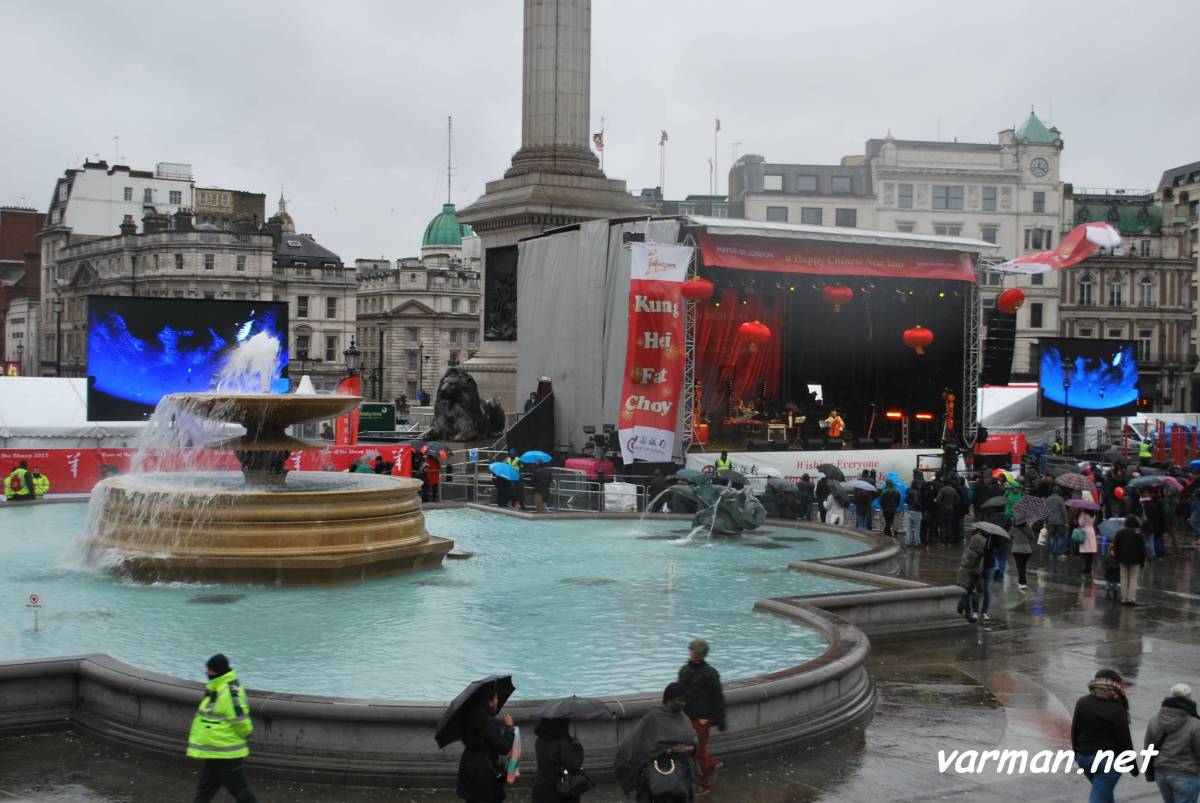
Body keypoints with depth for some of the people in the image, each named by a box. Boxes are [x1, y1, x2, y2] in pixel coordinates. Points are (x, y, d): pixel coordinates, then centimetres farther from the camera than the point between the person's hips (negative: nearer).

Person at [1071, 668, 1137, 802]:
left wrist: (1077, 752, 20)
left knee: (1105, 791, 25)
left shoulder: (1082, 703, 2)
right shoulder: (1116, 710, -15)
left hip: (1084, 757, 6)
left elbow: (1074, 731, 8)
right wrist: (1132, 765, -1)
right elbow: (1124, 741, -12)